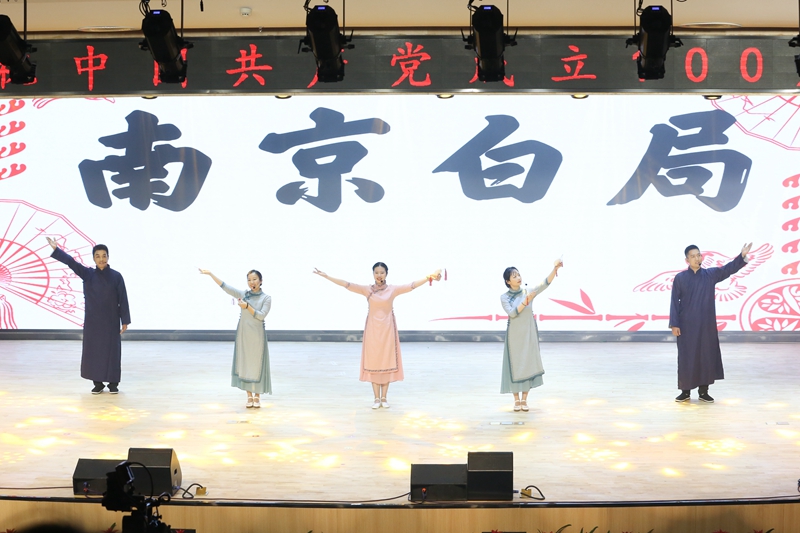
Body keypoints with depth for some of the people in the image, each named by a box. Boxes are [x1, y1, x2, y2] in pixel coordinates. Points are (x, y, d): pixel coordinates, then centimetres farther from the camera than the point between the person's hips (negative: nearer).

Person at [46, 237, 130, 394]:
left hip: (111, 321, -2)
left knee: (111, 351, 2)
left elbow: (123, 300, -3)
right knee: (93, 351, 5)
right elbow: (71, 262, -11)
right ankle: (98, 383, 18)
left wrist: (125, 321, -6)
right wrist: (56, 249, -23)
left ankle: (113, 383, 14)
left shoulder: (116, 276, -4)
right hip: (92, 321, 2)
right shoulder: (88, 274, 0)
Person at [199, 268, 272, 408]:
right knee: (244, 363, 4)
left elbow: (261, 315, -12)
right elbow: (225, 286, 1)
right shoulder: (243, 294, 3)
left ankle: (257, 396, 10)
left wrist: (247, 306, -17)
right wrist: (210, 274, -3)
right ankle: (249, 396, 12)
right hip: (243, 335, 2)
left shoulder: (266, 298, -3)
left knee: (257, 364, 1)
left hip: (257, 336, -2)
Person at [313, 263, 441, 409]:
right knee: (373, 362, 2)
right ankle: (376, 398, 9)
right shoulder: (366, 289, -1)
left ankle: (384, 397, 12)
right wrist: (326, 276, -12)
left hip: (387, 329, 0)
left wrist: (430, 277, -20)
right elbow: (346, 284, -5)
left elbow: (412, 285, -9)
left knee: (387, 361, 3)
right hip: (373, 329, 0)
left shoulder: (393, 289, -1)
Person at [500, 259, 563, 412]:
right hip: (514, 335, -2)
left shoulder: (528, 291, 0)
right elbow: (512, 313, -16)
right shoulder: (504, 297, -3)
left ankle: (524, 399, 9)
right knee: (515, 365, 1)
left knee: (528, 364, 2)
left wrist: (555, 268, -25)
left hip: (529, 333, 2)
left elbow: (545, 283, -12)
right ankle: (516, 399, 10)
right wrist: (525, 302, -24)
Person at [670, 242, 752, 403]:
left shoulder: (711, 274, 4)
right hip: (687, 325, -2)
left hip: (706, 325, 2)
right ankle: (685, 391, 12)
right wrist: (674, 324, -7)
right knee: (686, 358, 1)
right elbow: (675, 302, -2)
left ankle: (703, 391, 14)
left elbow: (729, 269, -7)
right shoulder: (680, 278, -2)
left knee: (707, 356, 4)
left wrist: (742, 256, -22)